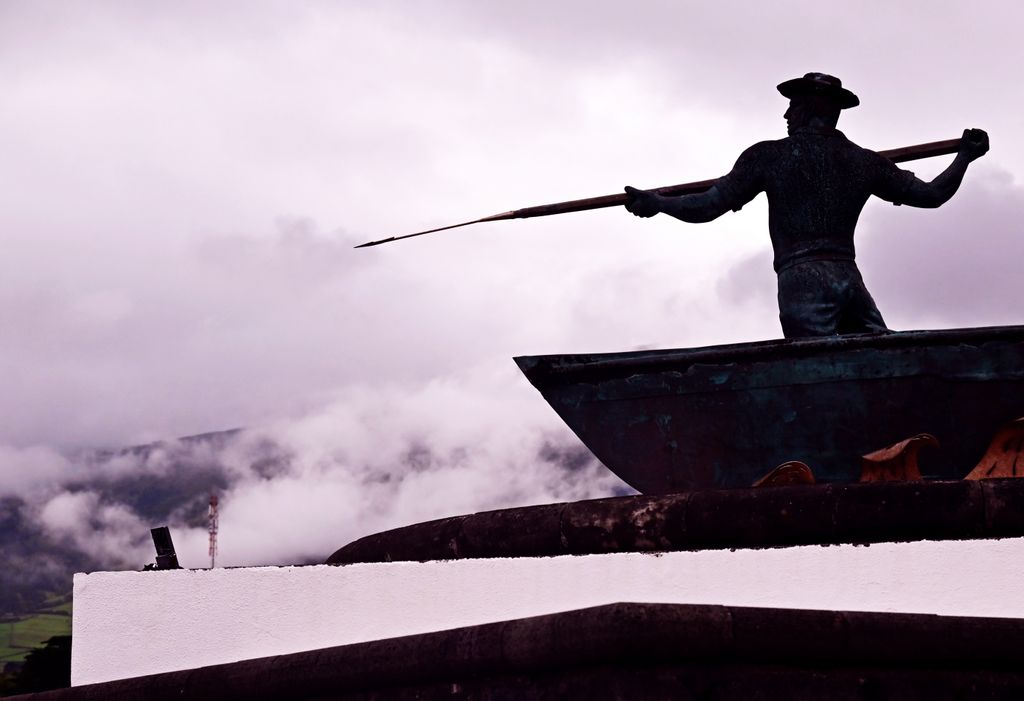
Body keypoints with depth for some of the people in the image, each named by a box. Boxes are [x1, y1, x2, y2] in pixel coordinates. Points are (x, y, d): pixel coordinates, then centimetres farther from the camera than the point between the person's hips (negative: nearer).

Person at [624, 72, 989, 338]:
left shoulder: (768, 156, 6)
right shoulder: (864, 161, 17)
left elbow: (708, 206, 3)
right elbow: (931, 194, 21)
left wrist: (655, 203, 18)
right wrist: (965, 156, 38)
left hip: (801, 281, -3)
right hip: (850, 279, 4)